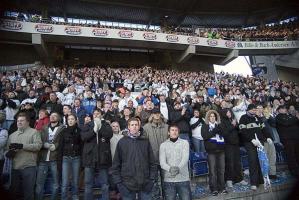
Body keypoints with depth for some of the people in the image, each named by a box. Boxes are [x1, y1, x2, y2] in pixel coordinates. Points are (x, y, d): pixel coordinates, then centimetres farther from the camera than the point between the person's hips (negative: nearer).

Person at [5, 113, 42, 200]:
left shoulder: (34, 132, 1)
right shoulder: (12, 135, 17)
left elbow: (38, 145, -12)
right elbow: (7, 149, 13)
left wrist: (22, 146, -17)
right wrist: (8, 153, -10)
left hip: (29, 167, -5)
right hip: (15, 168, 5)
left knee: (28, 191, 2)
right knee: (13, 191, 15)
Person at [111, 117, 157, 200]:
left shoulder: (145, 141, 4)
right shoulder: (122, 142, 1)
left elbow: (152, 161, 6)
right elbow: (116, 164, 1)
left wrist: (152, 179, 0)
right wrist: (118, 182, -4)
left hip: (145, 184, 1)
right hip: (128, 184, -1)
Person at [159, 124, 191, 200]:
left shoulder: (184, 142, 5)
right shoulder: (163, 145, 5)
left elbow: (185, 158, -9)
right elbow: (162, 162, -5)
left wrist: (178, 168, -26)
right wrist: (170, 169, -25)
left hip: (183, 179, 0)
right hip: (169, 180, 0)